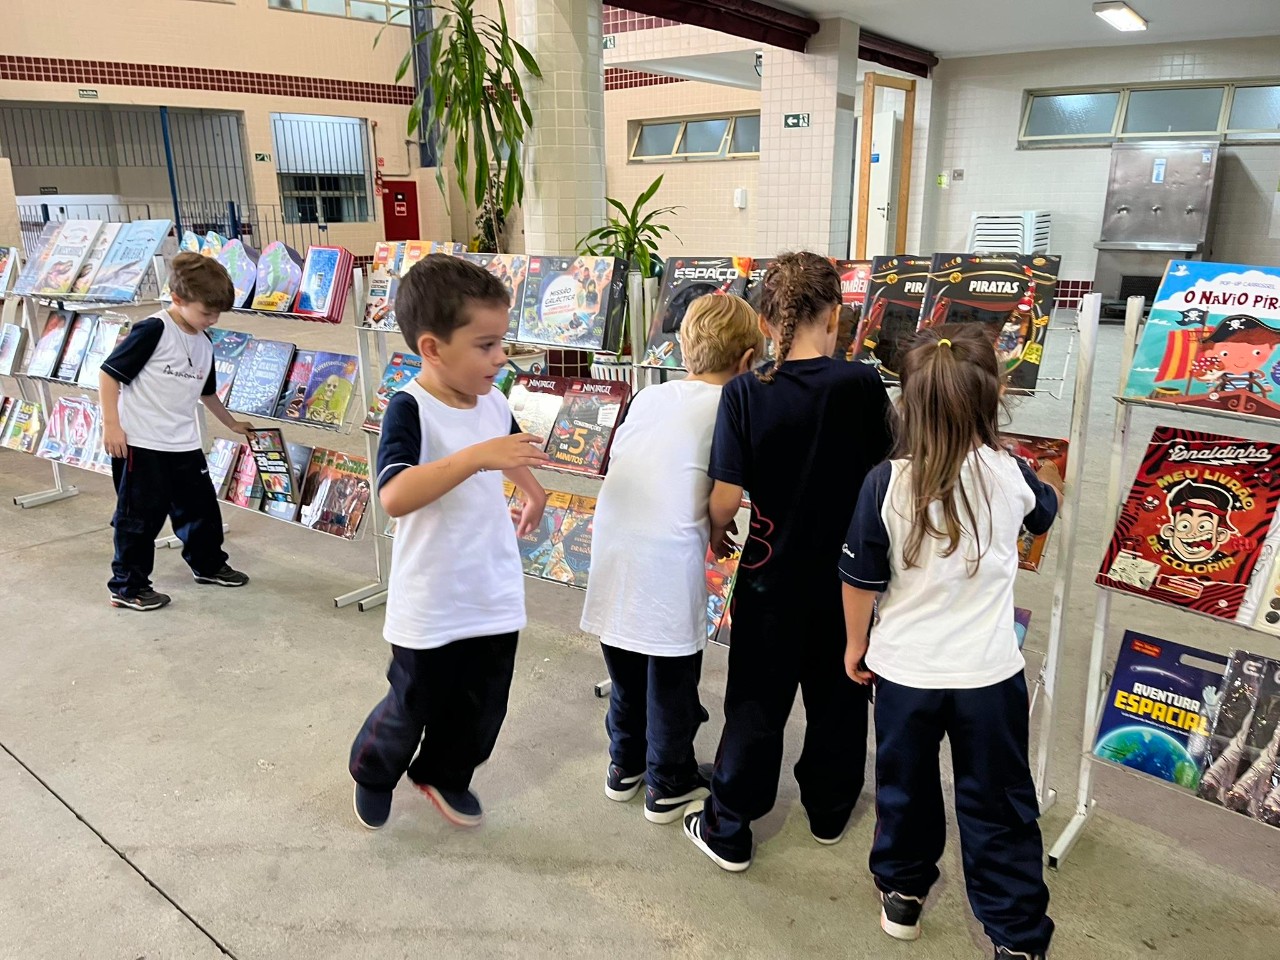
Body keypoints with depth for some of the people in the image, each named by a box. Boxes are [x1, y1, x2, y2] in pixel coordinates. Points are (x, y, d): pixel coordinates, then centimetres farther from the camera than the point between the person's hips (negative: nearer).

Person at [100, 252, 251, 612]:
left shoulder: (204, 345, 9)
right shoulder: (153, 331, -14)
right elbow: (109, 373, -14)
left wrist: (233, 424, 31)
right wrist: (111, 425, -17)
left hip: (184, 444, 7)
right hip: (141, 444, -7)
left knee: (201, 506, 16)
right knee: (141, 515, 2)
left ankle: (208, 564, 36)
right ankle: (127, 586, 16)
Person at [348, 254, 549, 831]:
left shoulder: (493, 403, -1)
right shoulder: (410, 410, -22)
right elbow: (394, 497, -38)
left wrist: (532, 489, 29)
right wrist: (477, 456, -43)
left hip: (496, 598, 6)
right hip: (431, 608, -6)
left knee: (480, 709, 20)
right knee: (411, 709, 15)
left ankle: (444, 775, 48)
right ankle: (372, 772, 46)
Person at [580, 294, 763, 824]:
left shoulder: (648, 397, 12)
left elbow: (619, 457, 12)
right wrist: (716, 532, 13)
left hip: (612, 542, 6)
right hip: (670, 555, -5)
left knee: (625, 668, 22)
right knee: (672, 676, 13)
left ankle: (625, 765, 40)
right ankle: (668, 785, 29)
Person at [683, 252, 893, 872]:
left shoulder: (745, 392, -14)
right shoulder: (863, 384, -11)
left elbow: (726, 499, -16)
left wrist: (715, 536, 5)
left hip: (771, 577, -1)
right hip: (844, 575, 1)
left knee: (756, 706, 12)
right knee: (838, 699, 20)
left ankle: (727, 832, 24)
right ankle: (830, 810, 39)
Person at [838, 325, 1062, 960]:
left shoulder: (885, 483, -16)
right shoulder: (1012, 476, -10)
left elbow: (861, 582, -8)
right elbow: (1045, 510, 15)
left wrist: (856, 644, 9)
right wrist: (1051, 480, 38)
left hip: (903, 670, 0)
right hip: (988, 672, 0)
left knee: (904, 788, 22)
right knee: (998, 809, 15)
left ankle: (902, 894, 42)